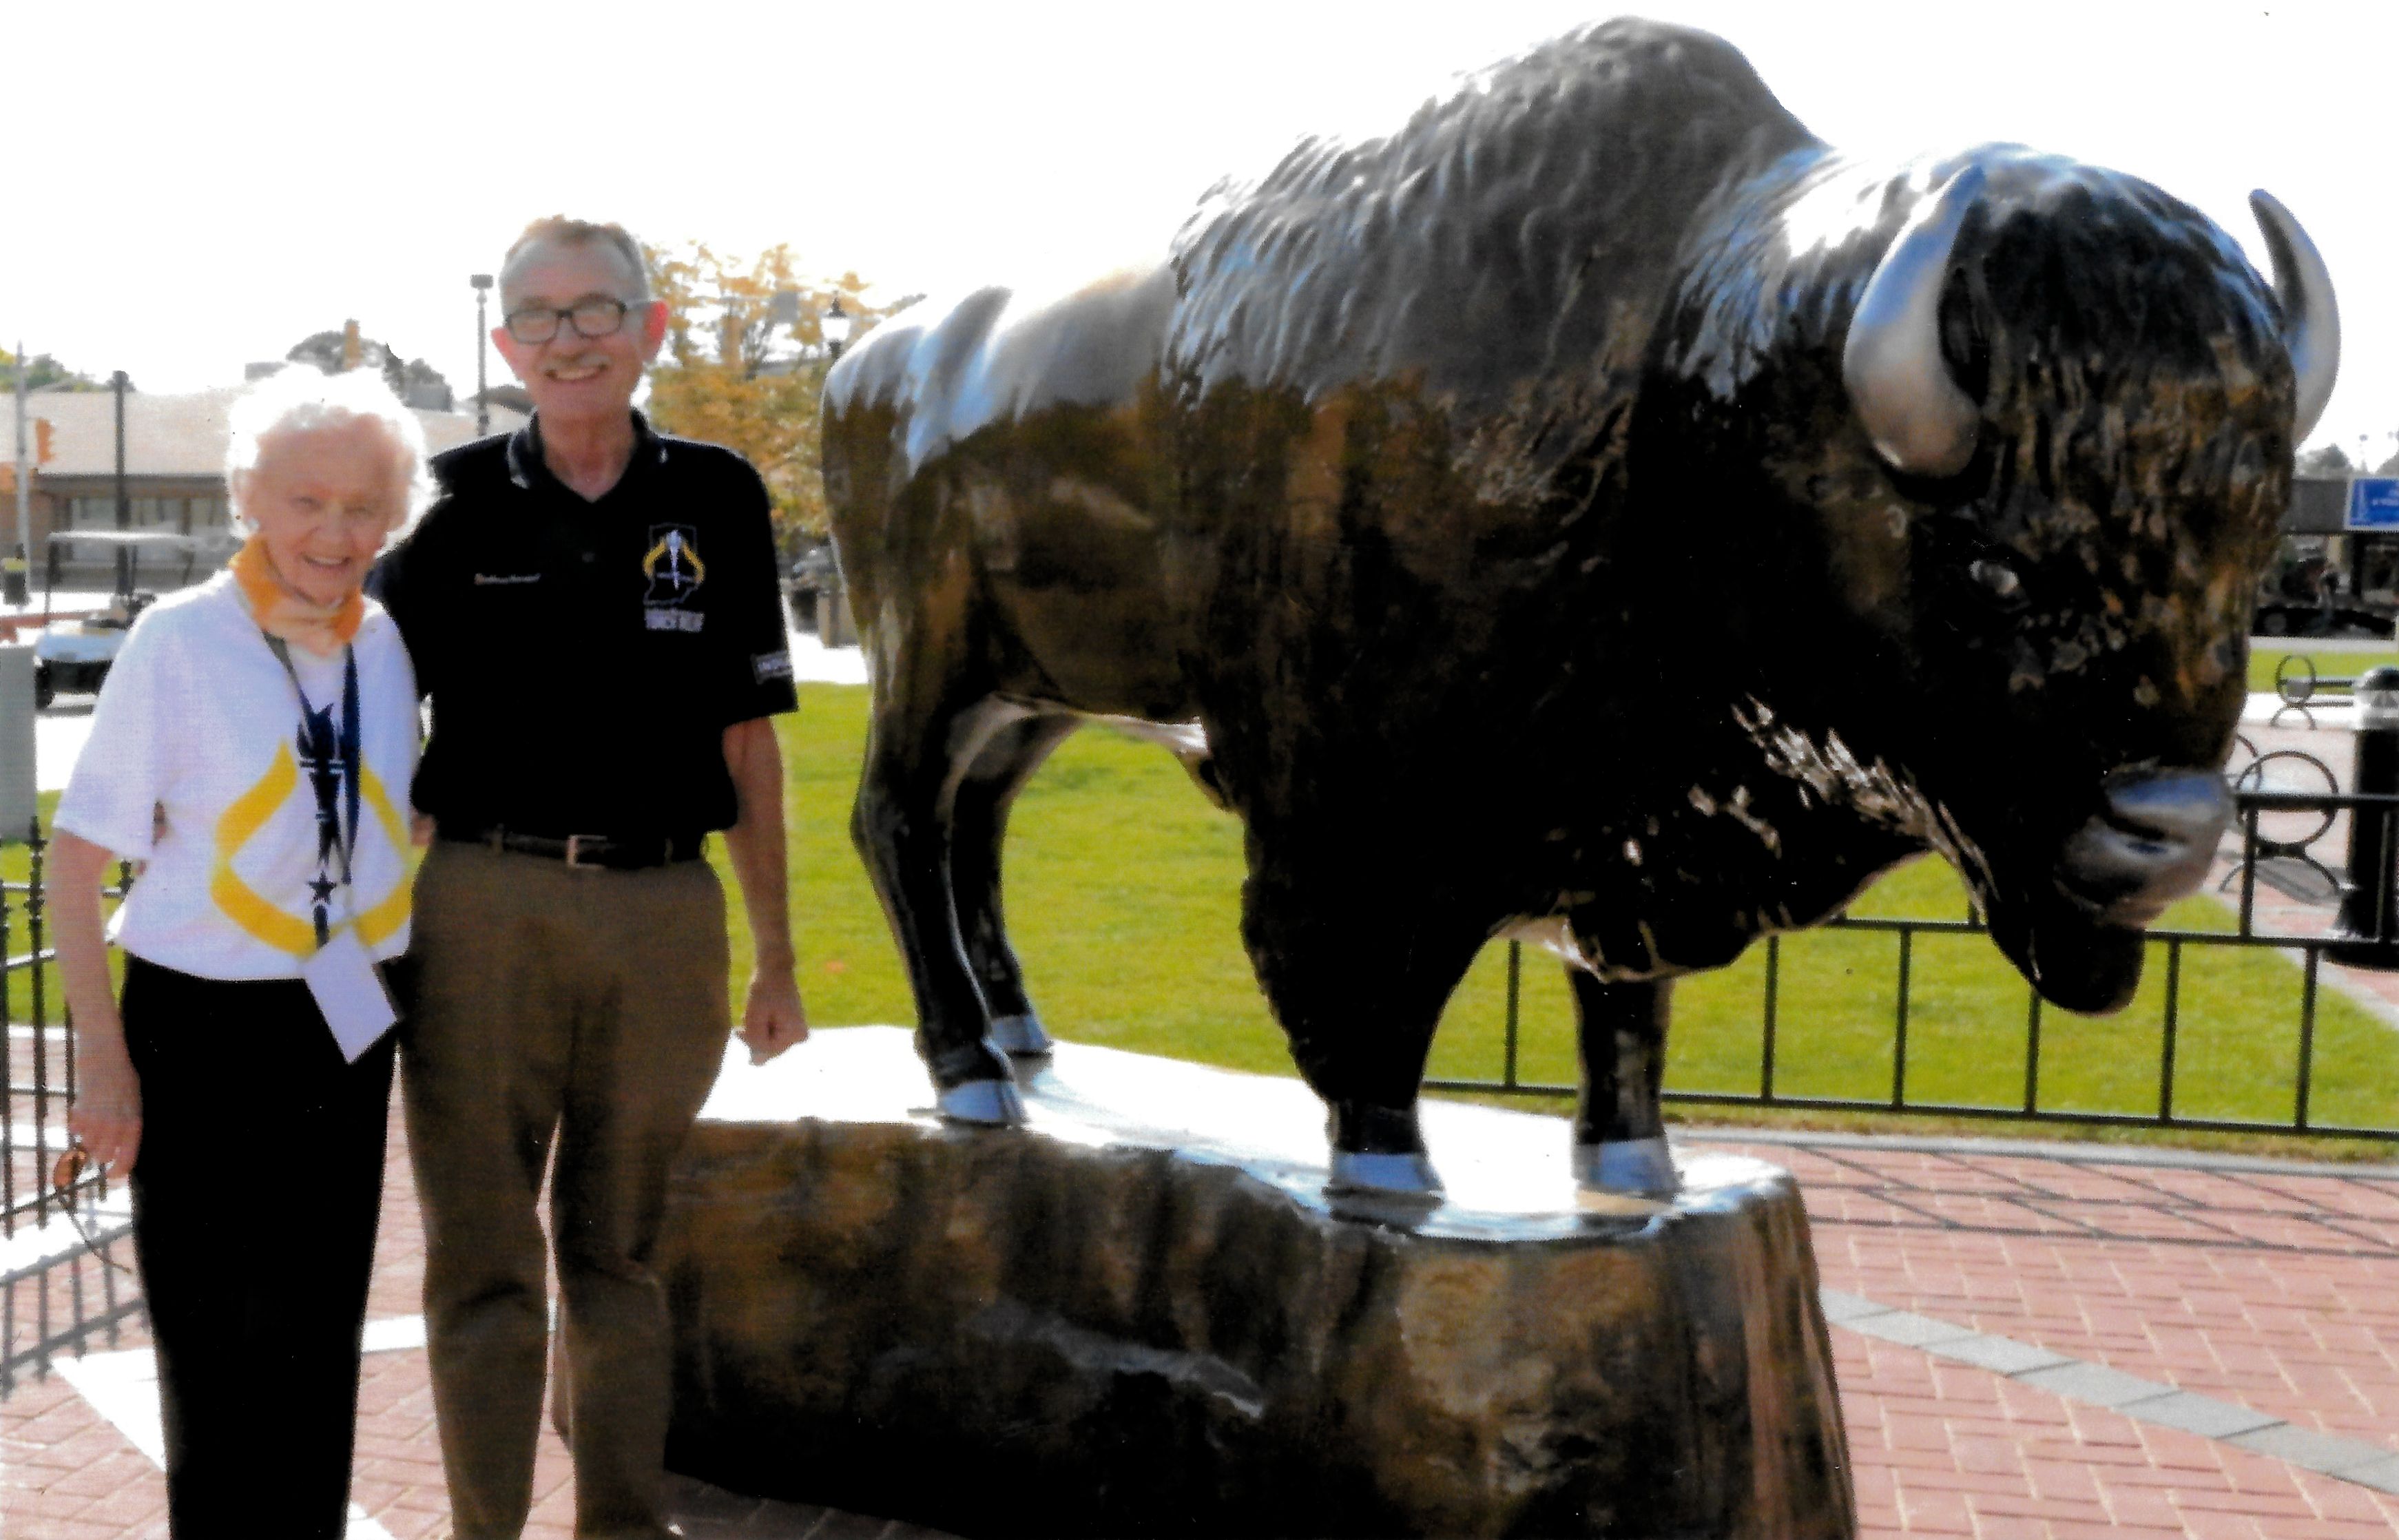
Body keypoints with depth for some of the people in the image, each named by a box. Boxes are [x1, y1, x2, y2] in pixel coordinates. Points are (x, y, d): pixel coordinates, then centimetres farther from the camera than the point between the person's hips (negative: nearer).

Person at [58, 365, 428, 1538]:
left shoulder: (384, 647, 3)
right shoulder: (181, 640, -11)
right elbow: (78, 855, -9)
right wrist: (103, 1054, -13)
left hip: (348, 1032, 5)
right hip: (205, 1029, -4)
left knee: (321, 1336, 14)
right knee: (223, 1336, 5)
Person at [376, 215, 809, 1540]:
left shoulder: (715, 500, 5)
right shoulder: (456, 503, 3)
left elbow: (746, 742, 8)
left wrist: (775, 954, 8)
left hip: (663, 918, 1)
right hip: (485, 912, -1)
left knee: (623, 1252, 13)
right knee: (483, 1254, 7)